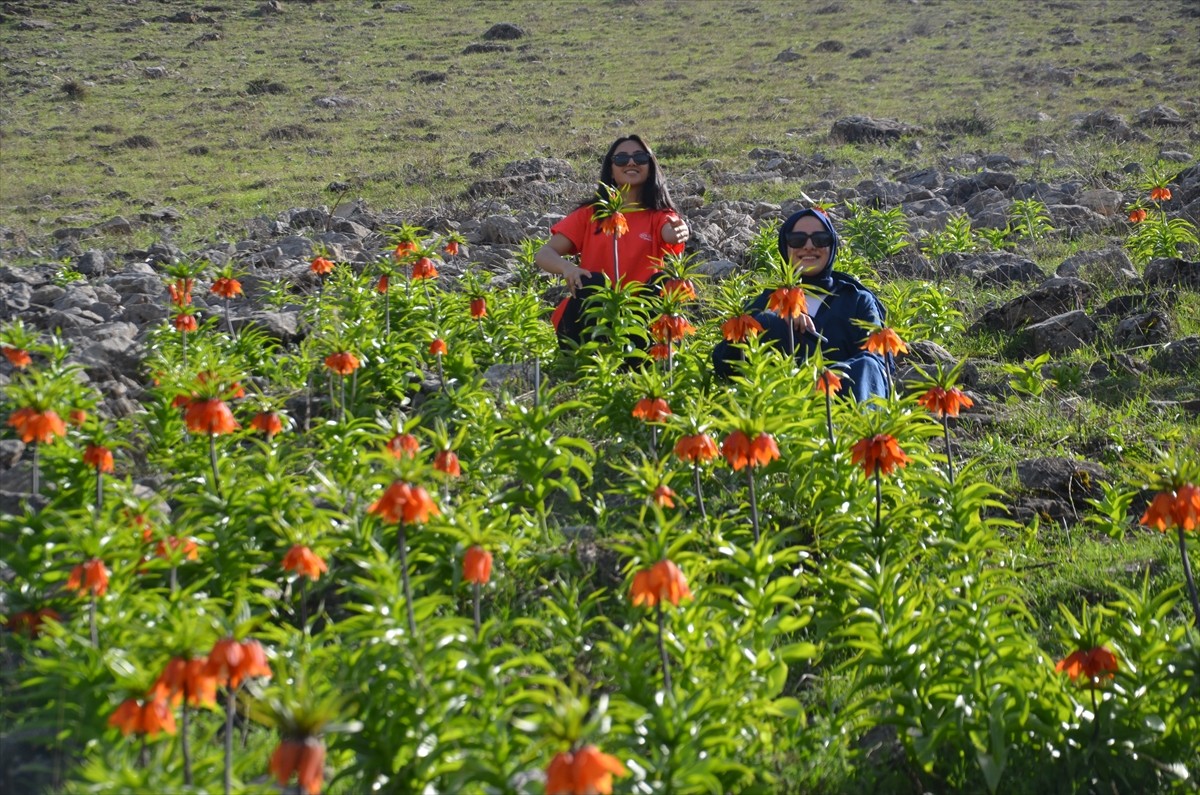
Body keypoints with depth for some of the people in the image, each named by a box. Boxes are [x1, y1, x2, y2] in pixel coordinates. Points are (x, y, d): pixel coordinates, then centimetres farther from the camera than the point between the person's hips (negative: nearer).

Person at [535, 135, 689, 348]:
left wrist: (680, 233, -46)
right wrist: (567, 267, -24)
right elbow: (543, 254, 0)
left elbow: (671, 234, -20)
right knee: (592, 282, -28)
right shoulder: (589, 214, 7)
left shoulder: (659, 217, 5)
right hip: (586, 322, 0)